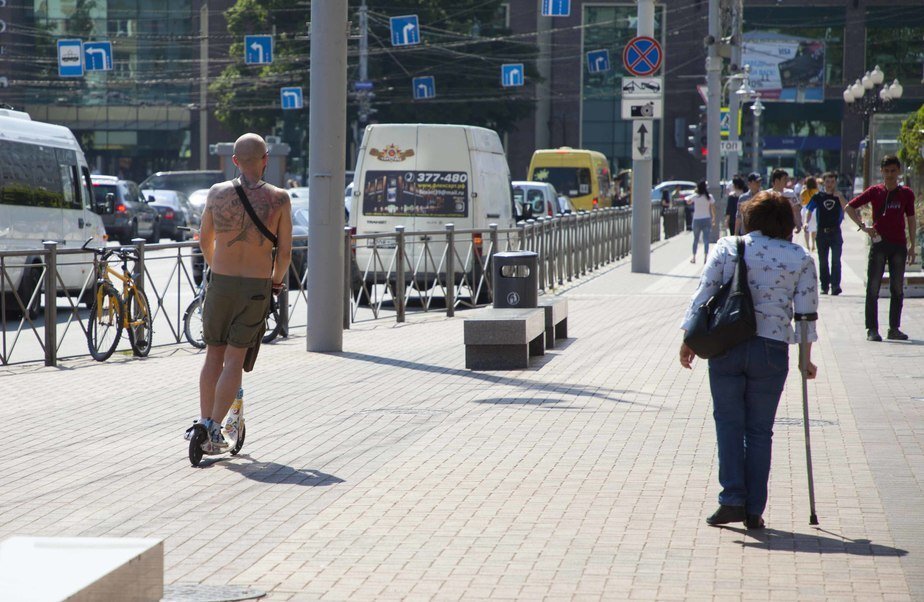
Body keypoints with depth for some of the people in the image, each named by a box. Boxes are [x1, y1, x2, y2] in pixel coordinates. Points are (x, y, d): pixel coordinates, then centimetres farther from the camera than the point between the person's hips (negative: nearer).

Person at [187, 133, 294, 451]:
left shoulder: (217, 193, -1)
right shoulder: (278, 199, -7)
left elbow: (205, 241, 11)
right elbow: (285, 252, -2)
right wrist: (277, 281, 17)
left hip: (220, 282, 2)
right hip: (257, 288, -2)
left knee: (214, 355, 15)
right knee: (234, 359, 2)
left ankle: (204, 421, 15)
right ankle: (214, 428, -3)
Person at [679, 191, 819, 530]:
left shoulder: (728, 248, 3)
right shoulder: (801, 259, 4)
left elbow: (703, 294, 1)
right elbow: (806, 313, 3)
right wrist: (806, 358, 12)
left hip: (725, 347, 0)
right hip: (771, 350, 0)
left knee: (728, 422, 10)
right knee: (760, 430, 9)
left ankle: (733, 499, -1)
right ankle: (754, 511, 10)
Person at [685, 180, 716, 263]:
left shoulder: (695, 196, -8)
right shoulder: (710, 197, -6)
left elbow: (688, 202, 9)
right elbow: (713, 209, -2)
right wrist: (714, 218, 8)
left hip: (697, 220, 0)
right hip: (706, 219, 0)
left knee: (695, 239, 14)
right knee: (706, 239, 0)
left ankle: (694, 257, 19)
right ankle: (705, 257, -9)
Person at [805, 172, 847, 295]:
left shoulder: (839, 196, 5)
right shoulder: (818, 197, 5)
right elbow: (809, 211, 6)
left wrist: (839, 196, -19)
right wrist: (806, 222, -11)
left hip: (835, 232, -1)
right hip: (821, 232, 1)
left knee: (836, 259, -11)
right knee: (822, 261, 7)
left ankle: (835, 285, -13)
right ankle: (824, 286, 14)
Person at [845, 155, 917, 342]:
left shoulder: (906, 193, 6)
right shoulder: (875, 191, 1)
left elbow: (910, 219, 12)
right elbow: (849, 207, 5)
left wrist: (912, 246, 8)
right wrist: (863, 227, -6)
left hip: (899, 245, 2)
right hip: (879, 243, -2)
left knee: (897, 288, 6)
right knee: (873, 288, -4)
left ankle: (894, 328, 14)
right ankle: (872, 329, -1)